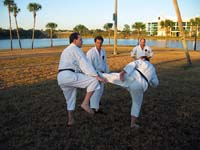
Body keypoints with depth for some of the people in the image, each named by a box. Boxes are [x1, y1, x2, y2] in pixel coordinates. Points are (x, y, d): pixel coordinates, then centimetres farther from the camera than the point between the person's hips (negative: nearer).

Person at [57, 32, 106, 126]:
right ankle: (85, 103, -7)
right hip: (69, 76, -10)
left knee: (70, 99, 25)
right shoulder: (76, 49, 0)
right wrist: (97, 76, -11)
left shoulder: (66, 51, 31)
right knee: (94, 81, -7)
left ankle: (70, 120, 32)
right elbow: (85, 64, -10)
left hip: (61, 78, 10)